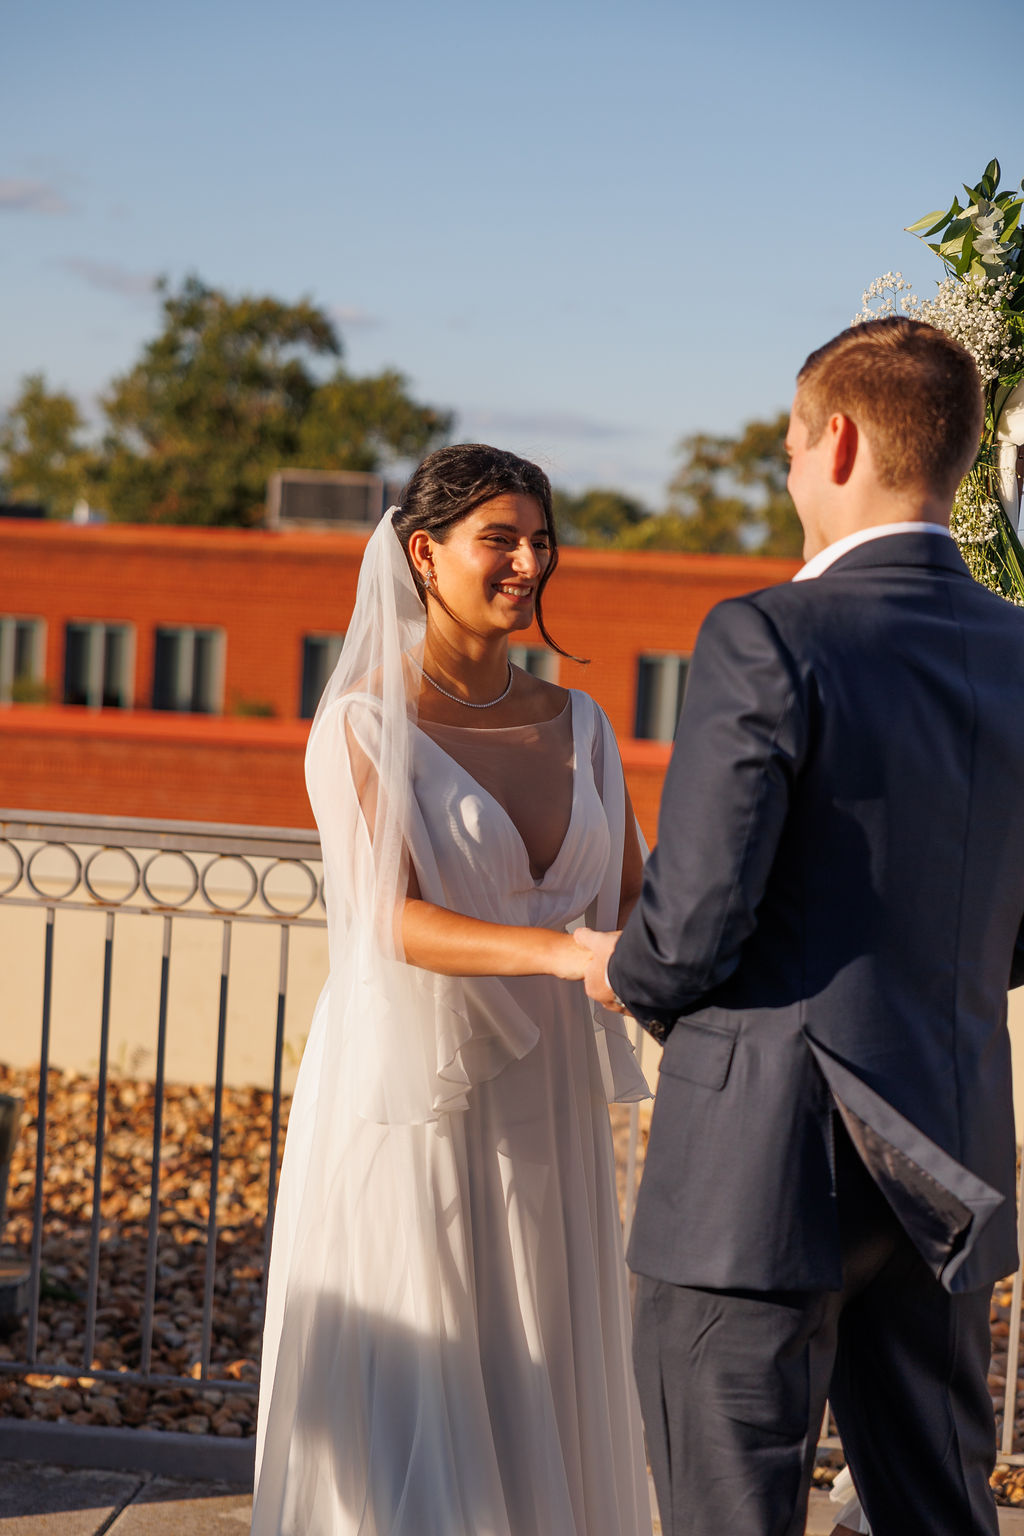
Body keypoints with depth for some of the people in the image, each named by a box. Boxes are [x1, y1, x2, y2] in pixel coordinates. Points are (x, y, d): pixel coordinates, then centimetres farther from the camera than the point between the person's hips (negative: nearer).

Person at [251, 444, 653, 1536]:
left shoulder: (575, 724, 9)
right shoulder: (363, 726, -7)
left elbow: (633, 903, 6)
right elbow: (396, 923, -18)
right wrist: (566, 953, -31)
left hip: (542, 1107, 5)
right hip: (407, 1100, -5)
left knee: (542, 1398, 11)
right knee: (403, 1412, 1)